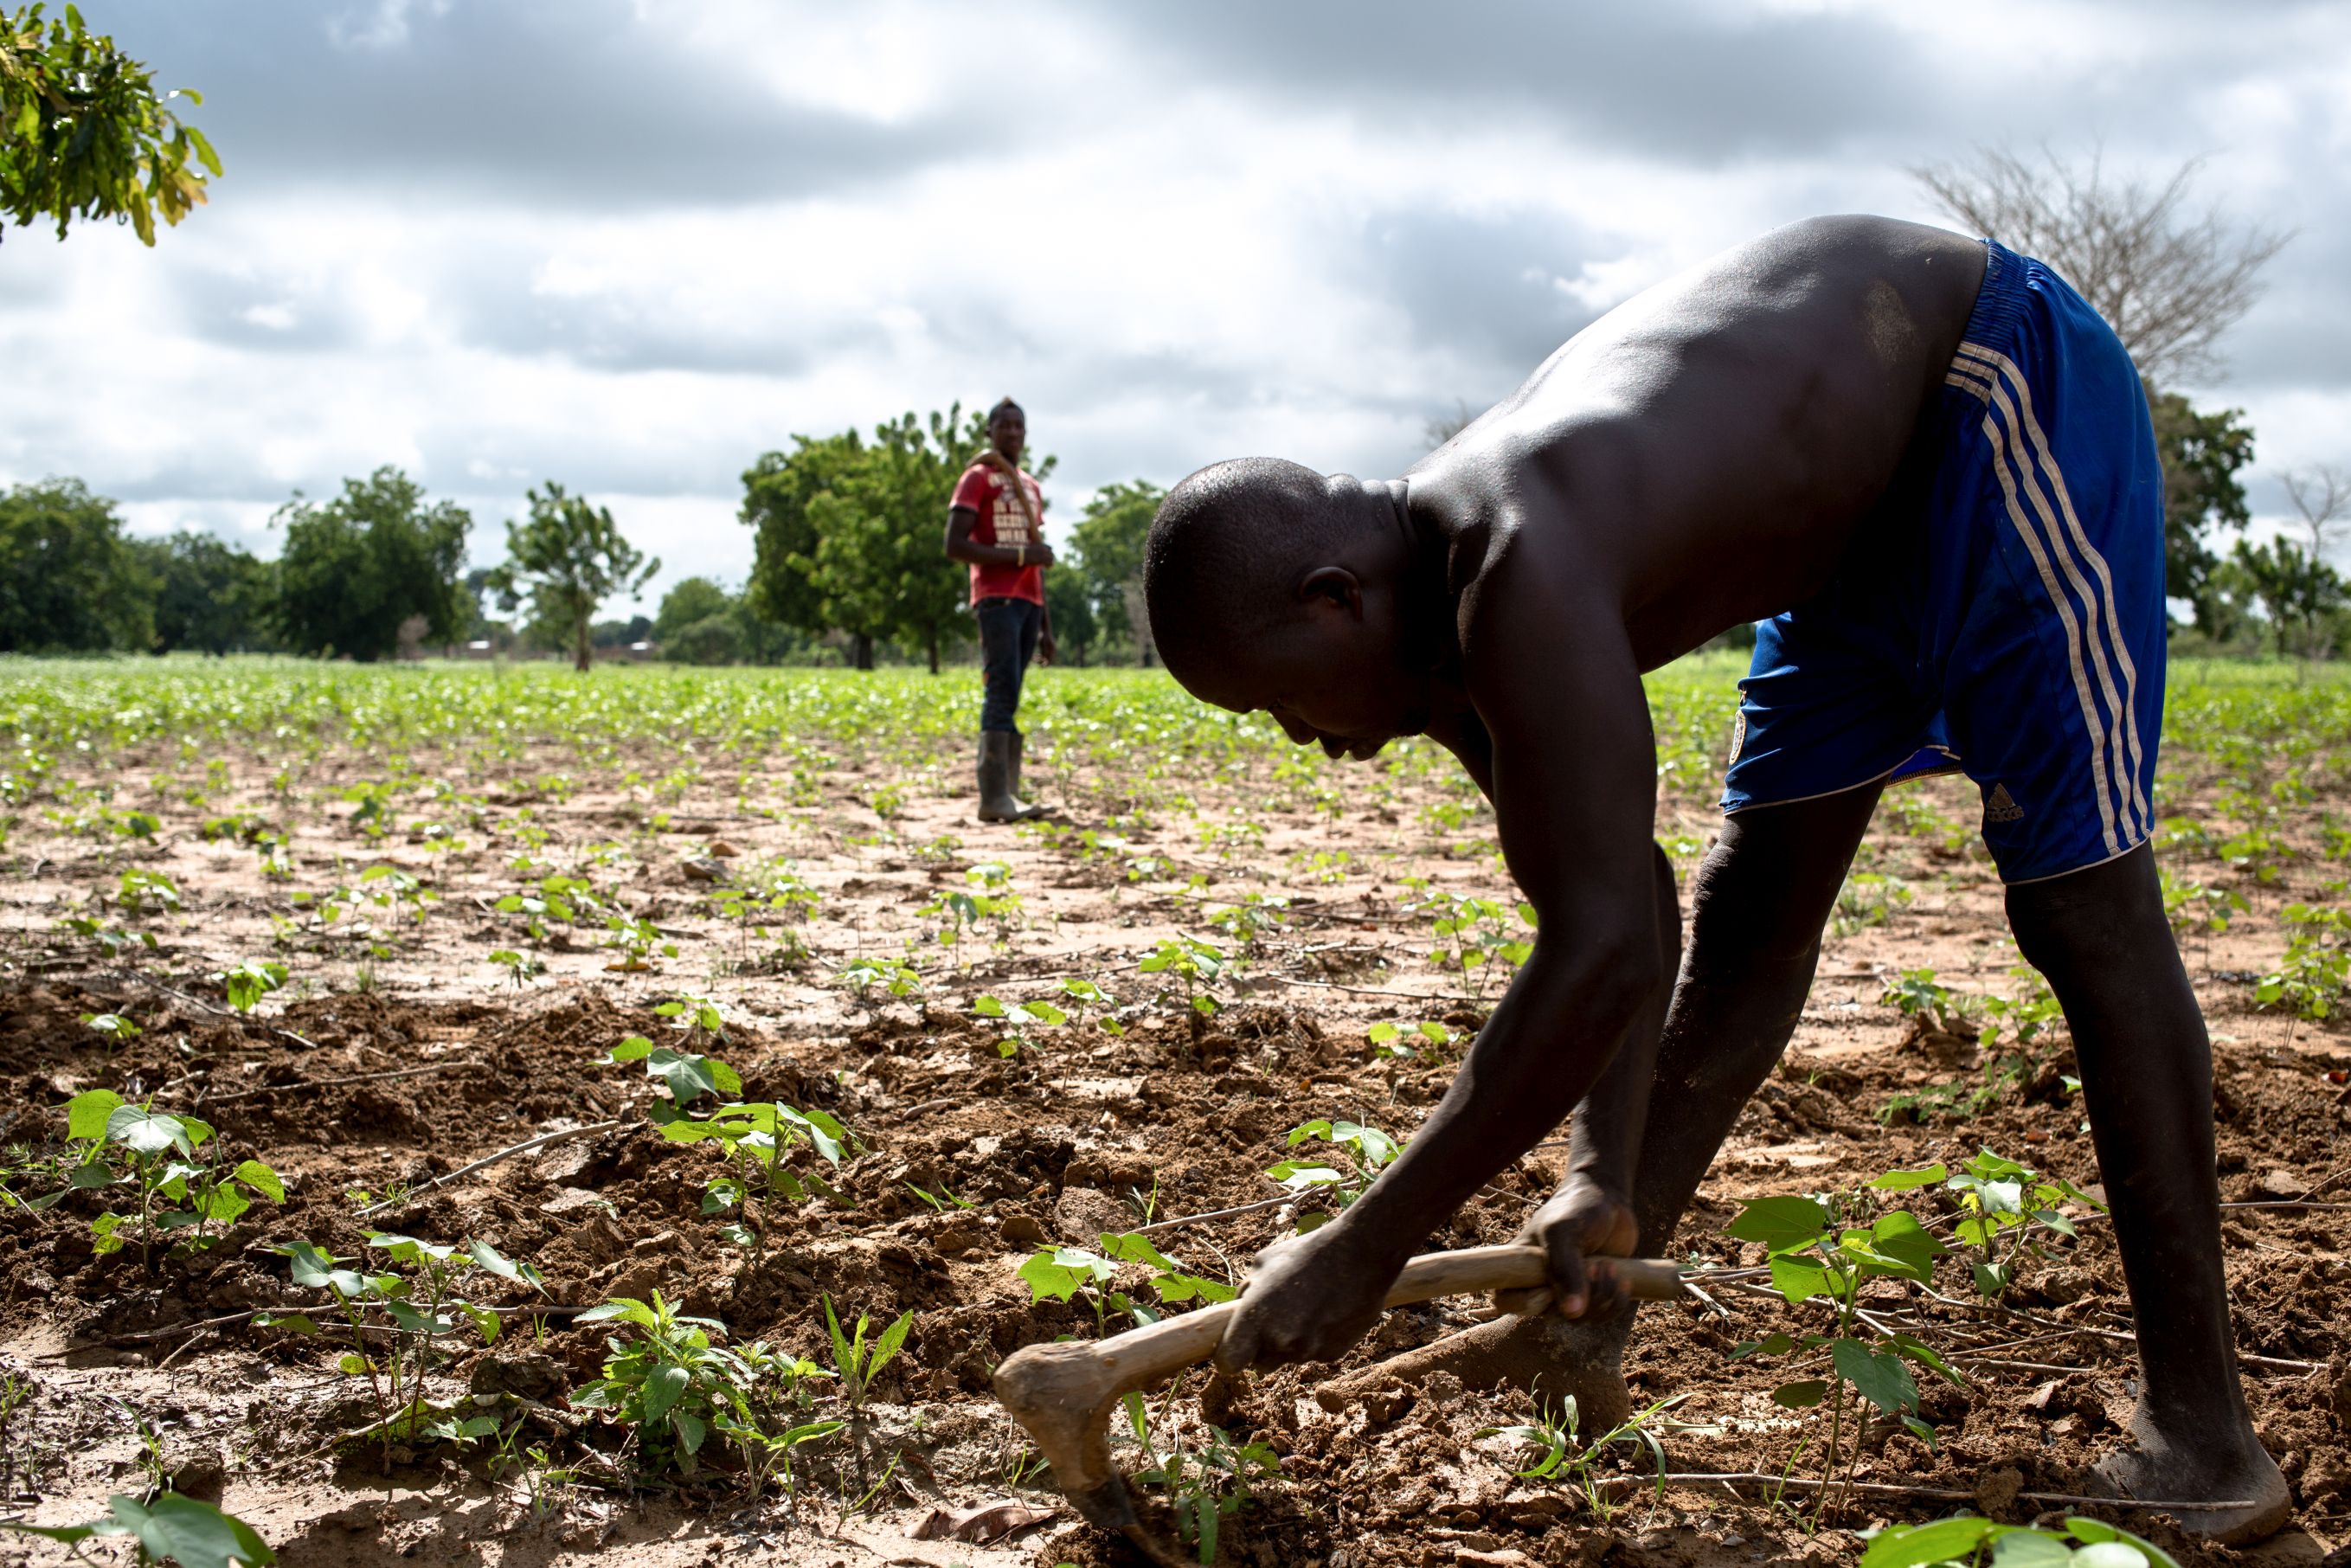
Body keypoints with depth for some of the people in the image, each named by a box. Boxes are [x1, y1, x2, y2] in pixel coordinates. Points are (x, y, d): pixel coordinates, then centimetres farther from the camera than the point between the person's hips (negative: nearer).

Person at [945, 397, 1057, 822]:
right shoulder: (977, 479, -1)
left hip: (1028, 601, 7)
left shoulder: (1031, 487, 22)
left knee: (1010, 698, 4)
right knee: (1002, 692, -17)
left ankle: (1007, 793, 1)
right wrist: (1020, 555, -15)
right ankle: (995, 797, -24)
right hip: (996, 599, -7)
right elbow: (954, 546, -11)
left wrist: (1046, 627, 20)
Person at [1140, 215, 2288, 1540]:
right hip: (1868, 490, 9)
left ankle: (2202, 1437, -9)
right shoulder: (1440, 628, -8)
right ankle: (1596, 1325, 15)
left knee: (2080, 896, -13)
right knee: (1756, 904, 8)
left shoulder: (1515, 580, -38)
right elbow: (1622, 905, -3)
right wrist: (1607, 1179, -14)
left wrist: (1366, 1250, -34)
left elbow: (1605, 957, -41)